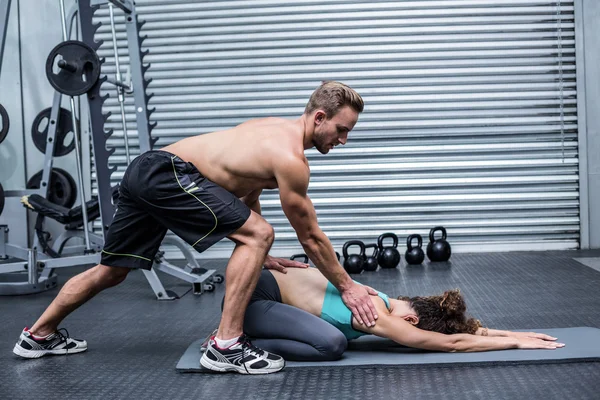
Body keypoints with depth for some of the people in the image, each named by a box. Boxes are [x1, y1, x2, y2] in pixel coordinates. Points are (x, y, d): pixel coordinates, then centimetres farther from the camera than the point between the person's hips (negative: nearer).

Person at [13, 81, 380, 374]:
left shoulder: (276, 130, 15)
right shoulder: (291, 159, -13)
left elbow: (245, 192, 24)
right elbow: (310, 236, -5)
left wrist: (260, 257, 26)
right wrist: (347, 286, 5)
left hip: (144, 170, 10)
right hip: (168, 175, -10)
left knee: (111, 272, 23)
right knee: (259, 234, -13)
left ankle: (39, 336, 41)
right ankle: (226, 346, -10)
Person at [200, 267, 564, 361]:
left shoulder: (385, 302, 4)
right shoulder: (375, 318, -21)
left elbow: (456, 326, 11)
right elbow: (451, 342, -19)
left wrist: (515, 332, 7)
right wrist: (515, 342, -12)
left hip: (266, 285, 9)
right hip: (253, 296, -9)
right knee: (332, 344, -24)